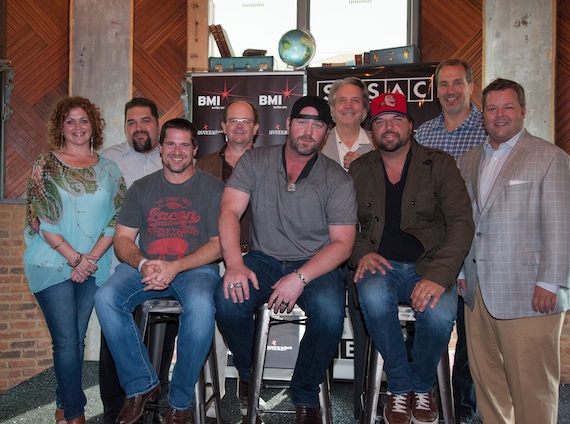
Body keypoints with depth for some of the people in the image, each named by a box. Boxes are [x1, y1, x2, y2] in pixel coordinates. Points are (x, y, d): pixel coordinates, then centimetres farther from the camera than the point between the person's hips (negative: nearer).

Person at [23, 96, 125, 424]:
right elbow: (41, 219, -6)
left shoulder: (109, 170, 9)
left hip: (94, 267, 3)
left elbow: (117, 218, 3)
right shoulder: (45, 166, 1)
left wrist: (92, 257, -9)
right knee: (67, 341, -6)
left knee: (77, 339, 8)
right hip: (53, 264, -2)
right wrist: (74, 258, -12)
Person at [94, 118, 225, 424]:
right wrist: (143, 264, -13)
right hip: (144, 266, 3)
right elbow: (122, 238, 9)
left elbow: (219, 244, -3)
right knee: (106, 299, -25)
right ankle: (141, 386, -8)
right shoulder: (142, 188, 14)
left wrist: (175, 266, -17)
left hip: (195, 267, -3)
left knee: (200, 306, -35)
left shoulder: (212, 188, 4)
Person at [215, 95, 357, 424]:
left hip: (316, 264, -1)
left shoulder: (337, 179, -2)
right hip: (264, 260, 1)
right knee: (228, 301, -28)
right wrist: (235, 264, -22)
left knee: (329, 311, -31)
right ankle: (248, 376, 5)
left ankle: (306, 396, -1)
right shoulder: (255, 161, 3)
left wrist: (300, 278, -21)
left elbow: (342, 243, -7)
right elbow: (229, 212, -6)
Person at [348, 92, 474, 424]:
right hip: (381, 264, 1)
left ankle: (422, 385, 3)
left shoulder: (439, 164, 3)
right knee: (374, 297, -34)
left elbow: (461, 221, -7)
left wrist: (439, 275, -21)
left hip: (429, 265, -1)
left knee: (441, 312, -32)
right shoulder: (359, 170, 10)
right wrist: (362, 253, -11)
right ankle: (400, 385, -8)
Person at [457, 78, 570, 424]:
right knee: (486, 379, 13)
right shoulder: (468, 162, 16)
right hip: (477, 291, 5)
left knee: (531, 386, 1)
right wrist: (460, 270, 10)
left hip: (528, 294, -5)